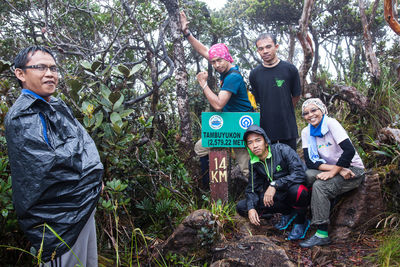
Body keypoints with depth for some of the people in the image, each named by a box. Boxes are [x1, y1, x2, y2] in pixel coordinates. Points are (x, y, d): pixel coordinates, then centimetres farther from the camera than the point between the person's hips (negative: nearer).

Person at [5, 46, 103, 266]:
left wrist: (94, 177, -2)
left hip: (85, 206, 8)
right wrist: (92, 175, -11)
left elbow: (87, 146, 13)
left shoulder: (59, 107, 10)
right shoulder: (21, 117, -17)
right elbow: (48, 168, -24)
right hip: (58, 220, -8)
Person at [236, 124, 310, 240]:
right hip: (277, 197, 6)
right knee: (241, 207, -8)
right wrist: (251, 208, -17)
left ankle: (301, 222, -6)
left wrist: (275, 184, -36)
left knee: (296, 190, -42)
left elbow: (300, 173, -29)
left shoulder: (282, 150, -18)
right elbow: (252, 188, 2)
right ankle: (287, 213, 6)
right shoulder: (253, 163, -1)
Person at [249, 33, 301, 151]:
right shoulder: (254, 74, 0)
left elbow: (296, 96, 8)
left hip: (288, 126, -1)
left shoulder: (290, 69, -3)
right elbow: (258, 100, 8)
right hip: (266, 126, 1)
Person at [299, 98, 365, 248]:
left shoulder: (331, 123, -15)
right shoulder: (306, 132, 0)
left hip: (353, 170, -5)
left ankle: (322, 234, -22)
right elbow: (309, 161, -9)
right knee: (306, 175, -25)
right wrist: (336, 169, -21)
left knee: (320, 185, -29)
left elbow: (349, 151, -24)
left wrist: (333, 172, -24)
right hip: (333, 170, 5)